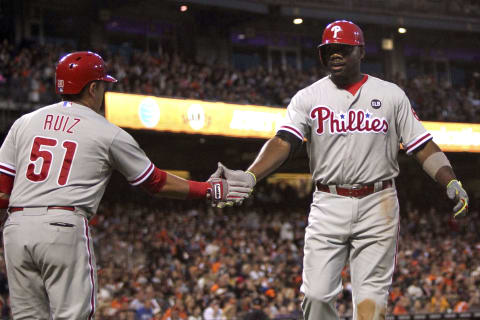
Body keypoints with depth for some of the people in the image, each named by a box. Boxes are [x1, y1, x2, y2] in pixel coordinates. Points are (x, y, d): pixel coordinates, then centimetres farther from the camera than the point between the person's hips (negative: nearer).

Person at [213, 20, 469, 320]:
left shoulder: (391, 95, 7)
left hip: (378, 205, 0)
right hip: (328, 205, 1)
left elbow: (423, 146, 5)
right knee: (317, 295, -6)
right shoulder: (307, 98, 5)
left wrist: (451, 183, -13)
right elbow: (284, 141, -9)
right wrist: (249, 176, -28)